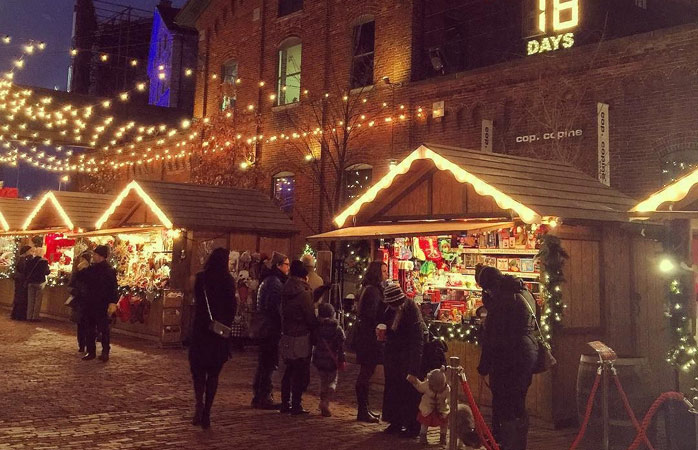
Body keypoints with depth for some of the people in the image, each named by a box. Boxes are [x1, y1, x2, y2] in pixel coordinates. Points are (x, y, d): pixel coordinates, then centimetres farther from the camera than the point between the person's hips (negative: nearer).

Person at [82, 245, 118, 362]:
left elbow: (113, 288, -15)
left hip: (102, 305, -7)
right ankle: (91, 351, 20)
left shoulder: (109, 270, -11)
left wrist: (113, 302, -22)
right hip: (90, 303, 7)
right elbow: (83, 279, 22)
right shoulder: (91, 268, 11)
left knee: (103, 329, -1)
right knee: (90, 328, 11)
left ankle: (105, 352, 8)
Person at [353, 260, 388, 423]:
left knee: (366, 373, 14)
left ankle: (364, 409, 23)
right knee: (366, 374, -4)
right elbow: (371, 316, -21)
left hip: (366, 337, 10)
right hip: (369, 337, -10)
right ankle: (363, 411, 2)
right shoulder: (372, 290, -16)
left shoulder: (371, 289, 16)